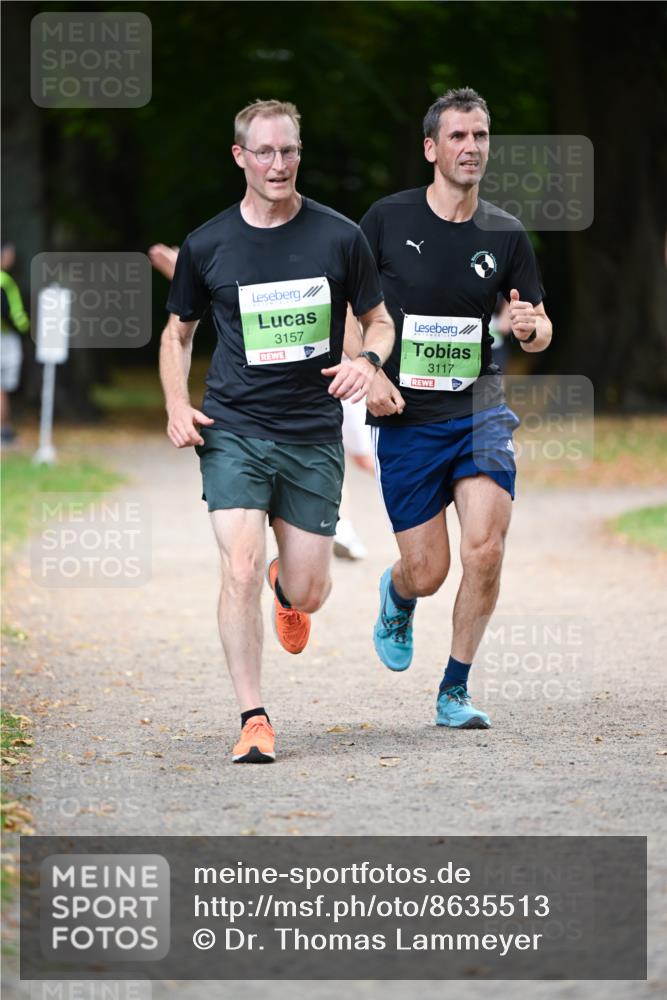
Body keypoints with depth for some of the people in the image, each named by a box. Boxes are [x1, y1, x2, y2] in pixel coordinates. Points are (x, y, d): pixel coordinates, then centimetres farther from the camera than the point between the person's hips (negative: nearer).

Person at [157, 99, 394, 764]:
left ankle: (286, 589, 43)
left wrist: (367, 360, -12)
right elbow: (178, 332, 15)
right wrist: (177, 405, -1)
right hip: (233, 431, -1)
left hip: (313, 435, 1)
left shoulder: (340, 237, 0)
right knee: (241, 569, -17)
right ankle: (253, 720, -8)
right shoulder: (206, 246, 1)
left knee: (307, 593, 3)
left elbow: (378, 319, 11)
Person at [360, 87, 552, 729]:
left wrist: (530, 329, -14)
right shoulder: (387, 219, -4)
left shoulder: (506, 234, 2)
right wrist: (369, 372, -10)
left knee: (485, 550, -16)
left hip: (480, 409, 1)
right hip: (405, 418, -1)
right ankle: (396, 597, 40)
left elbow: (539, 331, 10)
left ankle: (454, 692, 3)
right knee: (427, 573, 0)